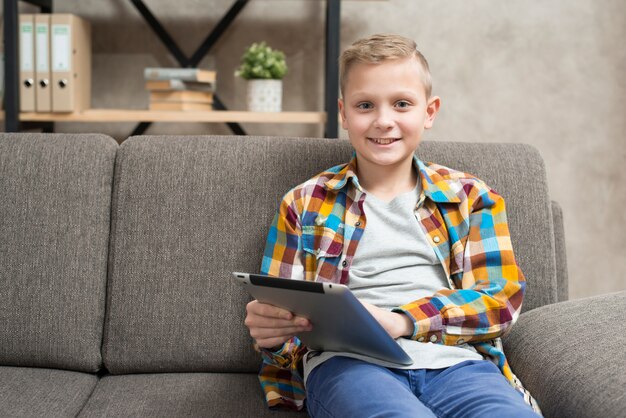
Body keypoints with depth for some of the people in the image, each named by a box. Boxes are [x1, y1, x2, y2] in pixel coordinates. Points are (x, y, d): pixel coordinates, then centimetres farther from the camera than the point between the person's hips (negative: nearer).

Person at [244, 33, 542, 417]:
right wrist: (270, 331, -10)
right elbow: (283, 316, 17)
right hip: (347, 362, -1)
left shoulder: (469, 198, 19)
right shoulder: (305, 203, 18)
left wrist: (402, 320, -12)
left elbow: (502, 296, 6)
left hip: (453, 360, 2)